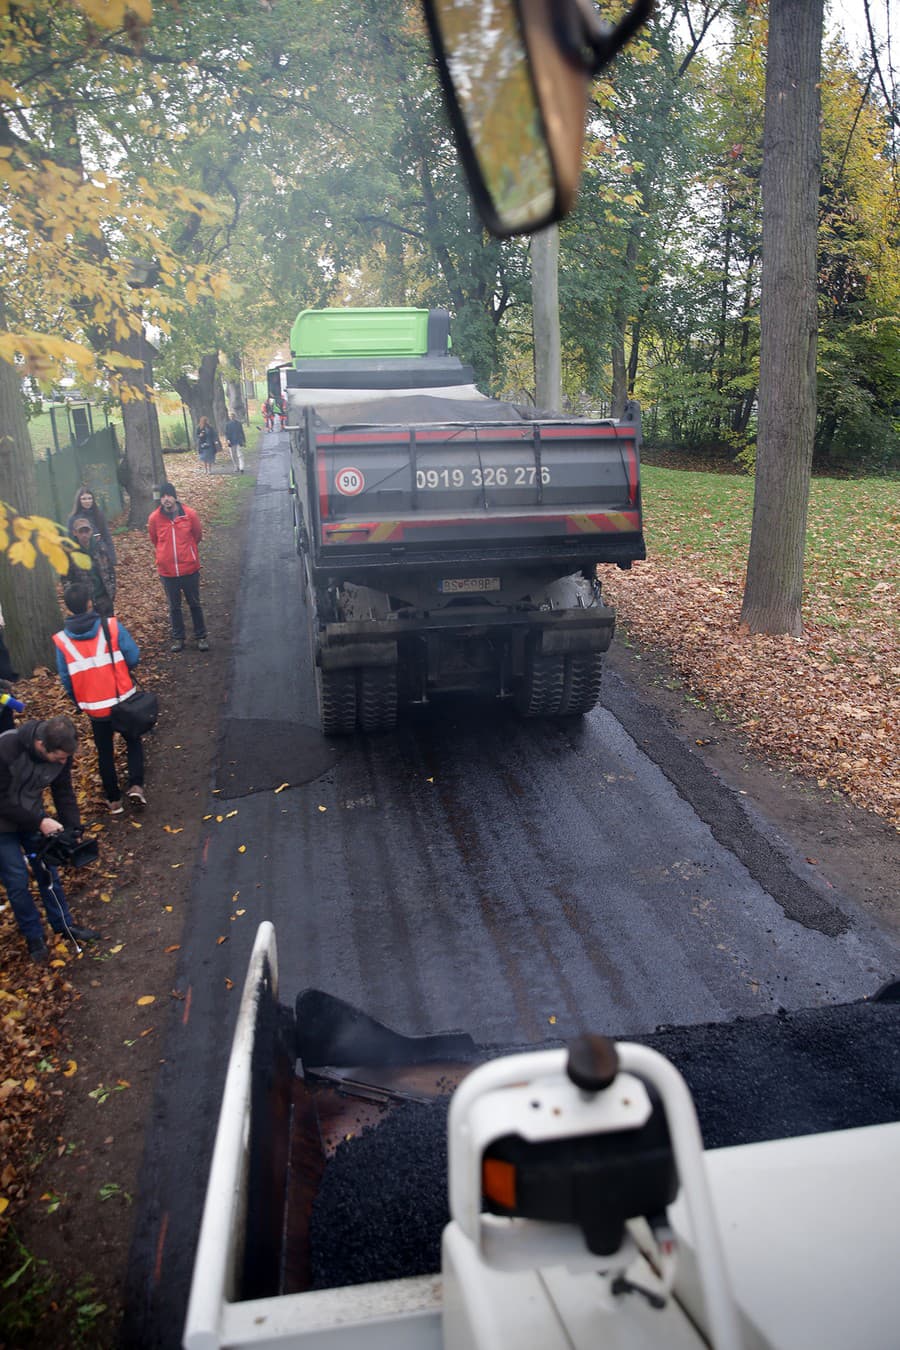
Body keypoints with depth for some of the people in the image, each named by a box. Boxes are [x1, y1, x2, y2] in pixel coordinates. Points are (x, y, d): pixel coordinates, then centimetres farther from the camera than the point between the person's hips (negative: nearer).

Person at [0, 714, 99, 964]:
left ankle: (63, 924, 28)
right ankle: (33, 937, 18)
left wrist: (74, 828, -14)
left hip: (33, 816, 5)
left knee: (47, 870, 11)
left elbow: (63, 792, -6)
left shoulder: (60, 753, -20)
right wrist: (39, 823, -29)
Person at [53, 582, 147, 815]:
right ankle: (136, 786, 4)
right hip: (123, 701, -1)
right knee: (133, 742, 21)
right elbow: (133, 657, -11)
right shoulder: (112, 627, -13)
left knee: (105, 752, 18)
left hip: (94, 707, 1)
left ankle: (114, 800, 26)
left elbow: (66, 679, -2)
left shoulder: (62, 641, -8)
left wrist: (78, 702, 14)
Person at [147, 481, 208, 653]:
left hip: (190, 568, 0)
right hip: (167, 571, 0)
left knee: (194, 604, 12)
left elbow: (198, 536, 8)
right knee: (174, 607, 12)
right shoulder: (154, 518, -9)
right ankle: (178, 638, 25)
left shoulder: (190, 514, -9)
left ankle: (201, 636, 23)